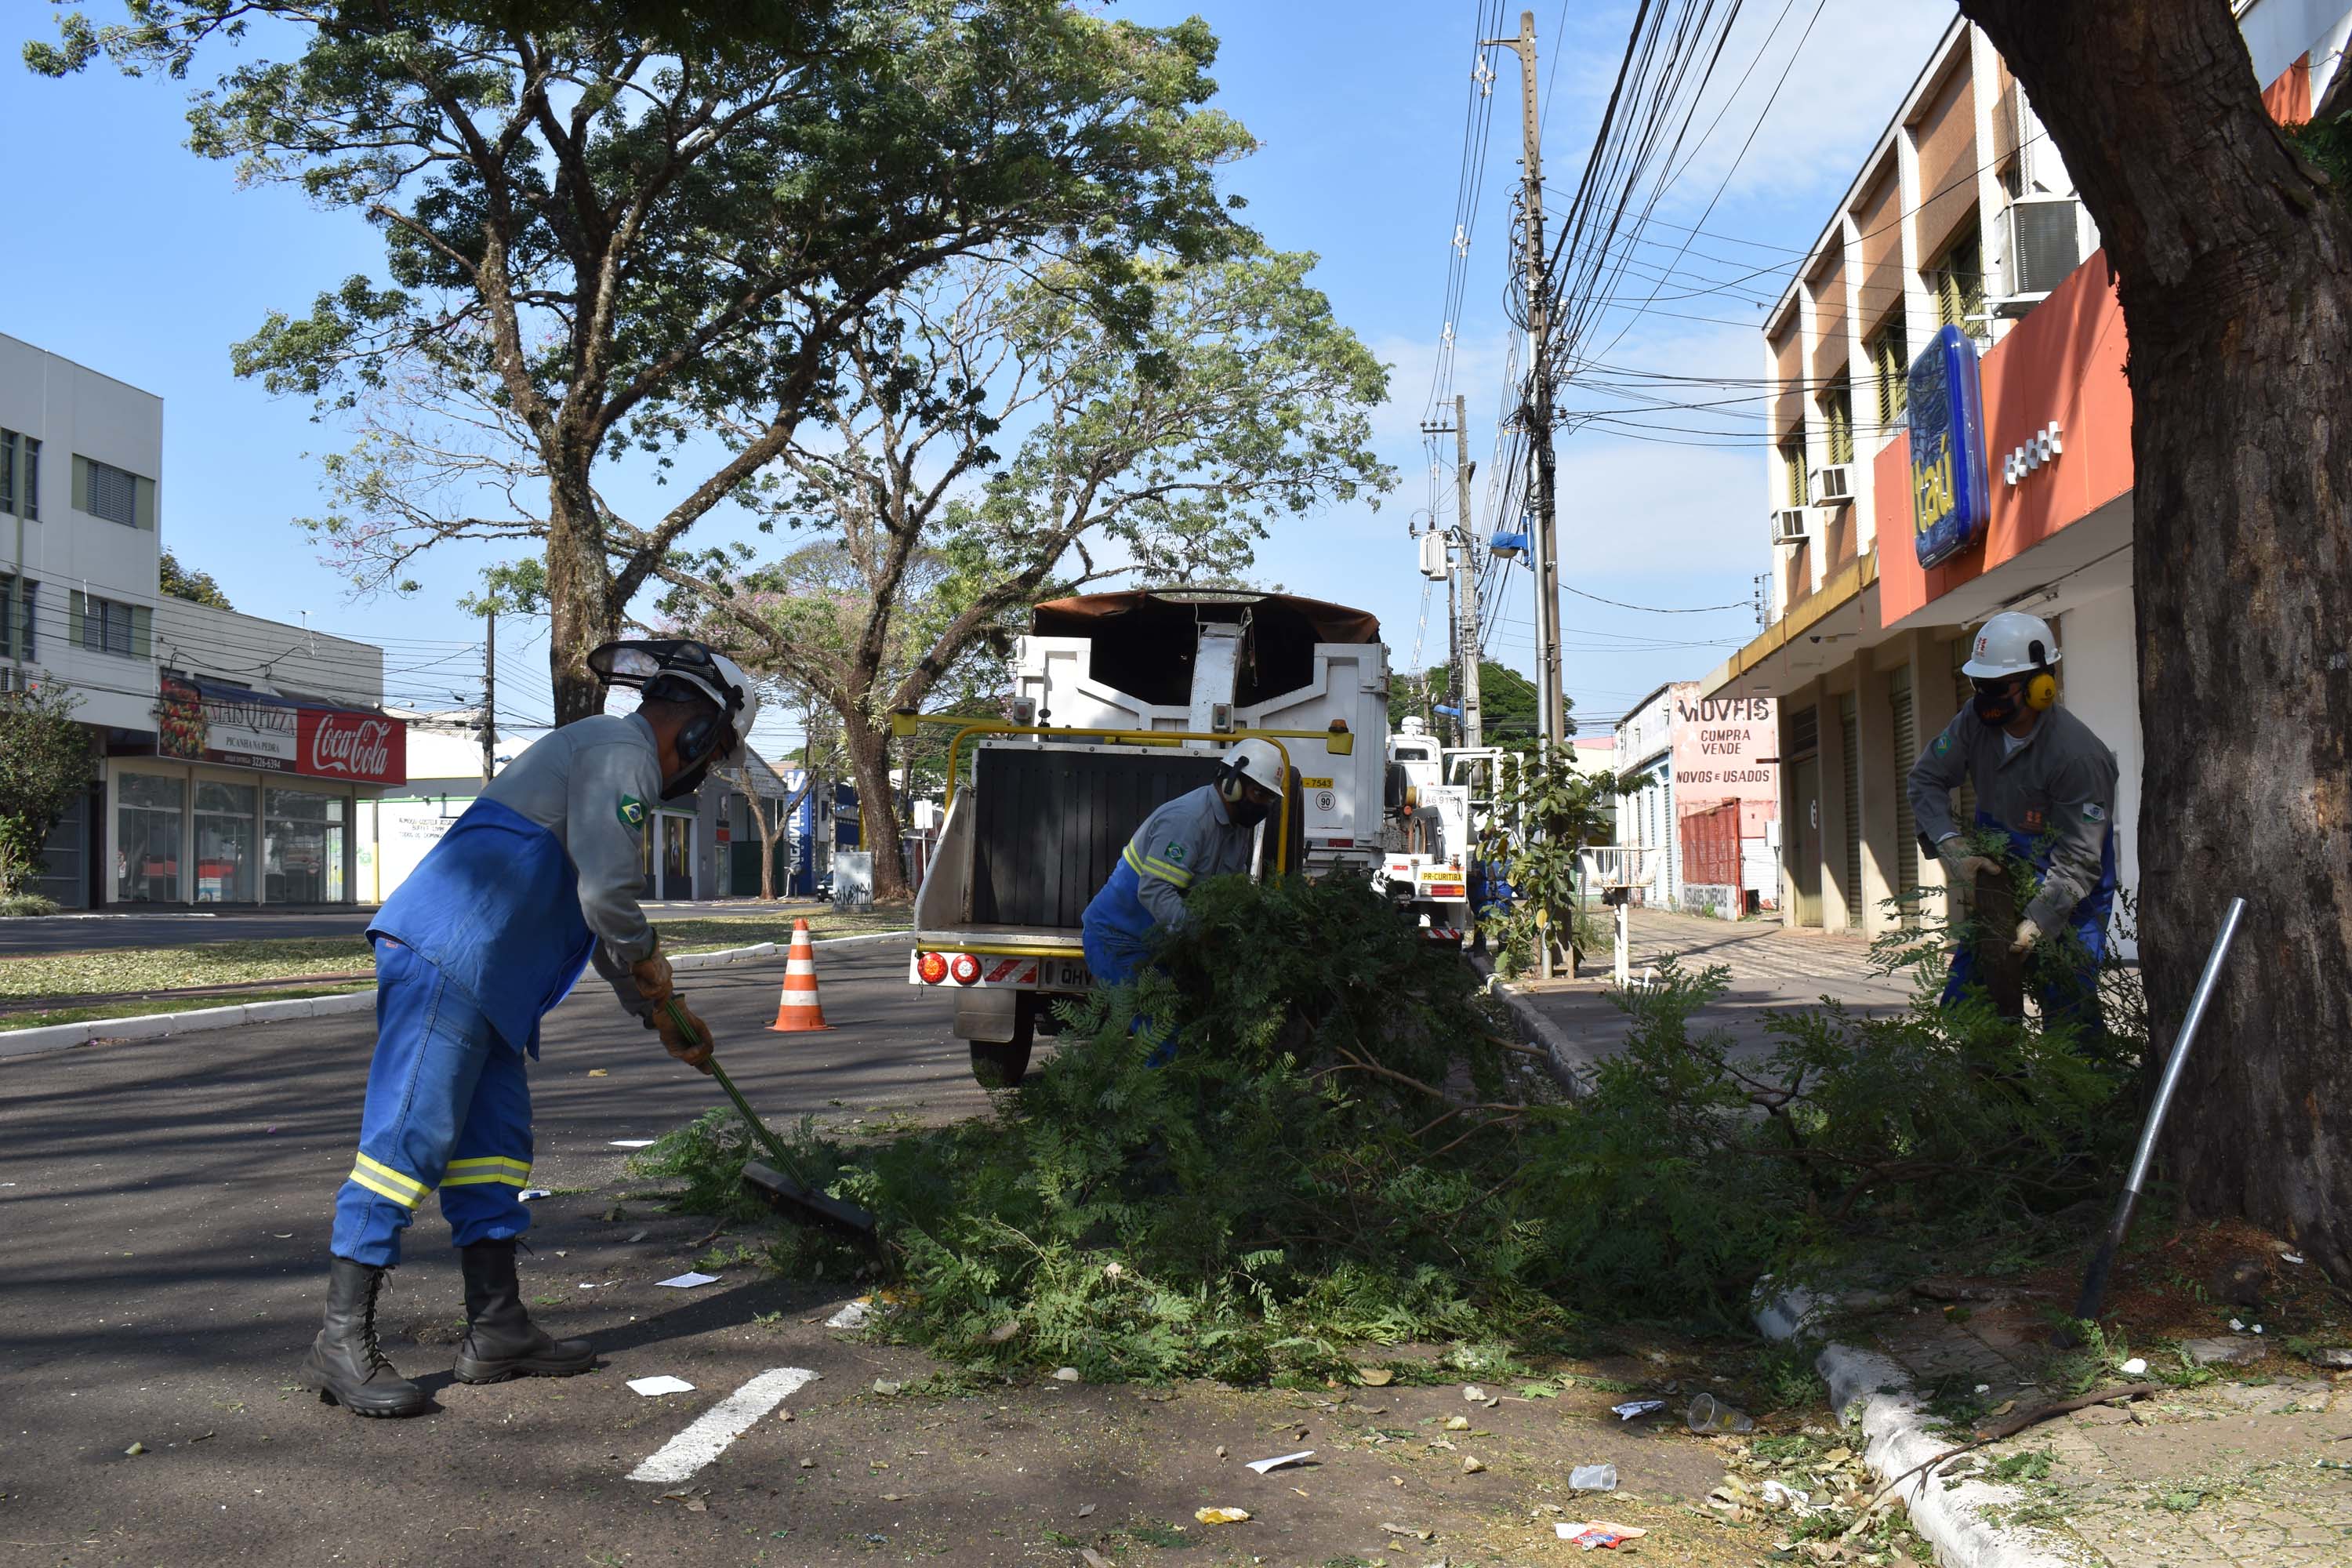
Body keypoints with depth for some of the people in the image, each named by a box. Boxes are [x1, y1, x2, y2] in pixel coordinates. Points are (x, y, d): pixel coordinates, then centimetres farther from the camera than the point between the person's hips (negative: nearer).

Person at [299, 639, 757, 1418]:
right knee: (410, 1137, -10)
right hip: (445, 960, -11)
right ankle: (342, 1341, -7)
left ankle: (496, 1328, 17)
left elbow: (608, 924, 34)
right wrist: (649, 966, 5)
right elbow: (606, 899, -16)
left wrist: (662, 1015, 35)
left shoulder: (614, 764, 27)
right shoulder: (618, 753, -7)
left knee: (496, 1143, 11)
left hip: (483, 980, 11)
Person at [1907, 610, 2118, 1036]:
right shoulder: (1977, 721, -7)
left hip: (2069, 903, -6)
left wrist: (2035, 926, -33)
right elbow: (1926, 777, 0)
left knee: (2068, 1017, -12)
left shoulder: (2078, 755, -26)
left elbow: (2079, 860, -26)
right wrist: (1950, 845, -16)